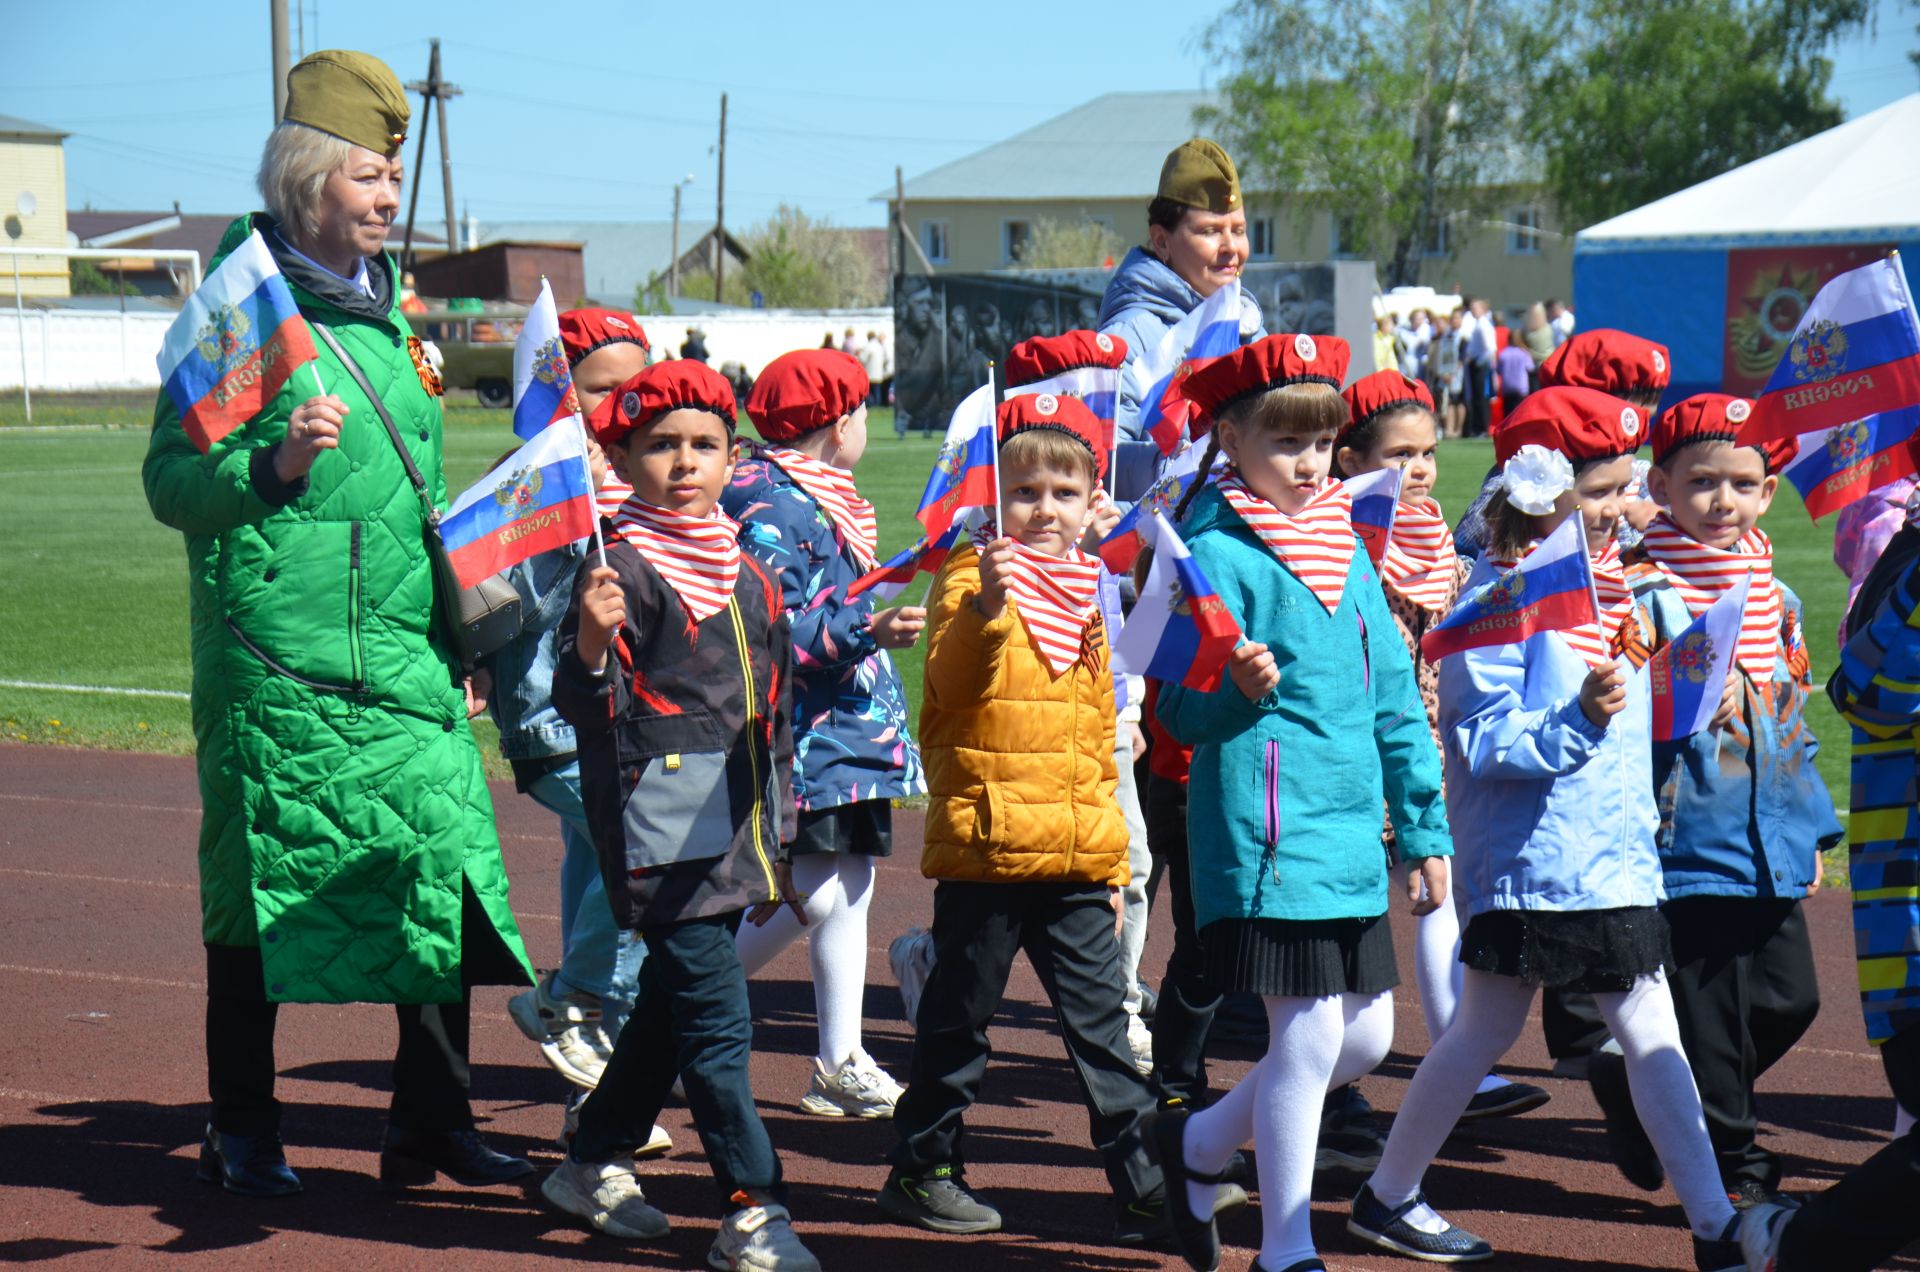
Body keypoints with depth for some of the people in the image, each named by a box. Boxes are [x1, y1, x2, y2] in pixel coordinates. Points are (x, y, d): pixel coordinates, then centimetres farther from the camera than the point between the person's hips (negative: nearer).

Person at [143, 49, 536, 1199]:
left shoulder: (390, 309, 16)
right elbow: (170, 481, -7)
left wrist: (456, 632, 22)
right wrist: (274, 464, -24)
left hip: (409, 663, 6)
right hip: (277, 661, -6)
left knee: (446, 874, 0)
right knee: (260, 891, 3)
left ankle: (433, 1125, 11)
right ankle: (241, 1133, 16)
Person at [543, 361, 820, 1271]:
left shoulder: (747, 573, 14)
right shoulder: (626, 564, -8)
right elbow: (584, 706, -14)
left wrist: (777, 837, 22)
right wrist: (592, 644, -35)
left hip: (733, 833, 8)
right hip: (659, 829, -8)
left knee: (672, 1002, 16)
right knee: (715, 1018, -9)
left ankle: (594, 1163, 31)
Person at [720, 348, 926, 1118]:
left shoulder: (818, 500, 16)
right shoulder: (772, 506, -16)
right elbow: (767, 631, -24)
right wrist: (865, 631, -31)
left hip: (847, 730, 10)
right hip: (805, 732, -10)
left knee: (852, 883, 9)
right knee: (813, 893, -13)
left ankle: (841, 1065, 14)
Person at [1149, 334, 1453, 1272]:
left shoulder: (1345, 549, 14)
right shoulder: (1217, 553, -9)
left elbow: (1392, 694, 18)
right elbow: (1182, 710, -12)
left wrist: (1424, 829, 18)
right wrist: (1236, 691, -34)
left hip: (1352, 841, 8)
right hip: (1265, 833, -8)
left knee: (1368, 1036, 12)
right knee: (1309, 1035, -7)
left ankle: (1198, 1143, 32)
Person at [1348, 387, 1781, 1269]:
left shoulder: (1616, 585, 12)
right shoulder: (1496, 596, -13)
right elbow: (1483, 743, -19)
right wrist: (1578, 718, -31)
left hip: (1613, 860, 7)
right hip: (1527, 859, -7)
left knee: (1653, 1035, 4)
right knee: (1485, 1032, 4)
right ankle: (1386, 1197, 20)